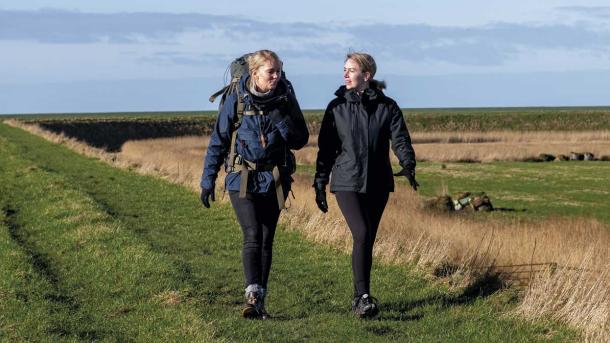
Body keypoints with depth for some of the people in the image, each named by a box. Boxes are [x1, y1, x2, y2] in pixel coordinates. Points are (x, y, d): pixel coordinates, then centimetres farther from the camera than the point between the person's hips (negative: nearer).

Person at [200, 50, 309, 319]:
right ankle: (252, 296, -23)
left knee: (266, 240, 4)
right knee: (253, 236, -16)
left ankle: (259, 302, 11)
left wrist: (282, 122, -14)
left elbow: (300, 141, 5)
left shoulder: (285, 99, 2)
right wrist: (208, 180, 1)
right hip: (242, 179, -3)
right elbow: (218, 142, 0)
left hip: (274, 180, 3)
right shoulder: (236, 100, -6)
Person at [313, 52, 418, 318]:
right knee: (362, 235, -18)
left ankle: (359, 298, 21)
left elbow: (400, 140, -4)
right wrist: (320, 184, 6)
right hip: (347, 183, -2)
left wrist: (408, 165, -24)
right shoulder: (336, 107, 4)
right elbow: (326, 148, 7)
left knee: (368, 239, 9)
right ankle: (363, 297, -18)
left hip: (377, 184, 2)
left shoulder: (387, 107, 3)